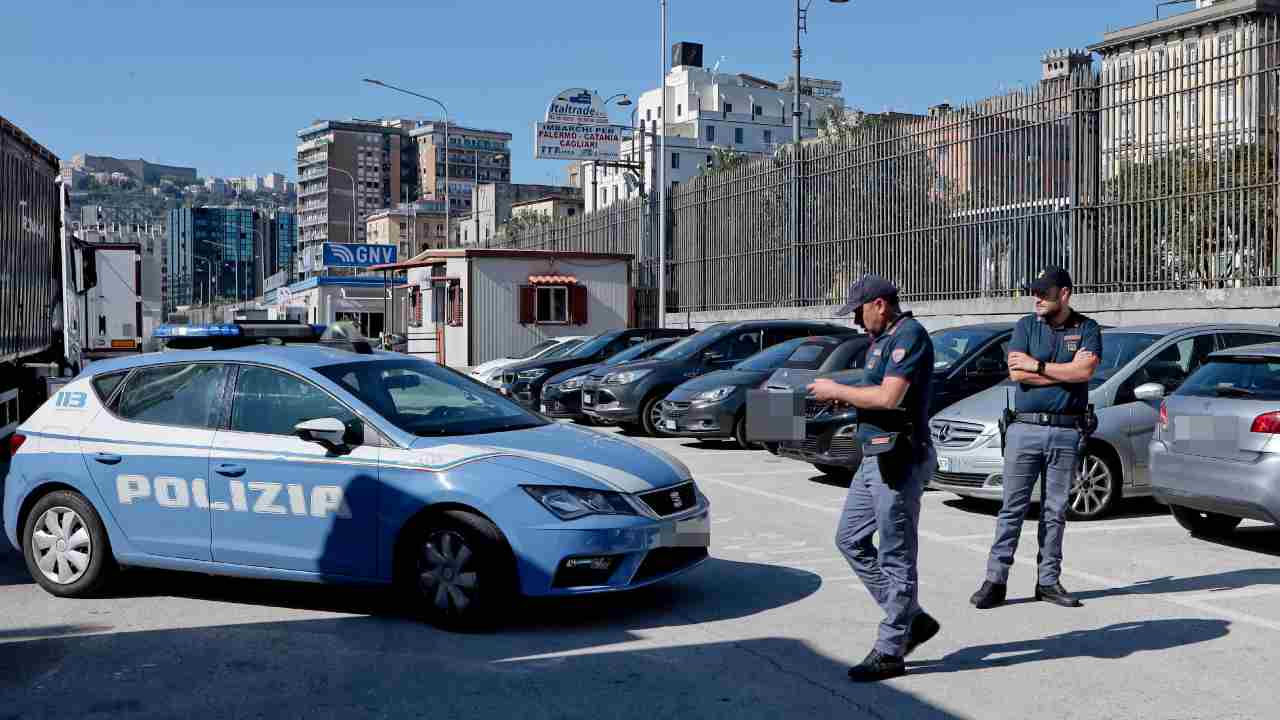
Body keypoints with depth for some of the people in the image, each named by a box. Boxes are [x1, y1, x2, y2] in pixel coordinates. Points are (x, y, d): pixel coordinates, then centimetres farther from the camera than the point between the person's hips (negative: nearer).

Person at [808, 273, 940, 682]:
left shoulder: (908, 335, -15)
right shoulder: (881, 339, 17)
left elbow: (888, 397, -25)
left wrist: (836, 390, -14)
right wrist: (842, 396, 4)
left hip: (902, 459, -11)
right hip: (877, 456, 11)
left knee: (895, 556, -3)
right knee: (850, 540, 14)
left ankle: (889, 652, 6)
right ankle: (912, 619, 21)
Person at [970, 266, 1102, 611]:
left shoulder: (1087, 329, 5)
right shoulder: (1026, 326, 6)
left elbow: (1085, 371, -13)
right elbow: (1016, 373, -8)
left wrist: (1038, 366, -9)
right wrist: (1065, 372, -8)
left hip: (1066, 432, 0)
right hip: (1025, 429, 0)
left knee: (1055, 511, 7)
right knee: (1012, 508, 0)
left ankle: (1048, 581, 16)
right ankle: (995, 581, 2)